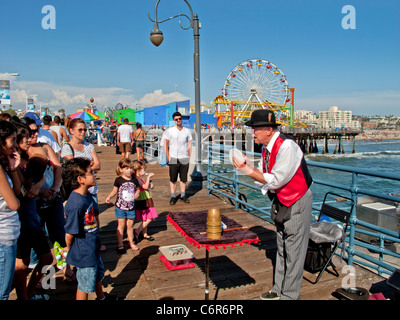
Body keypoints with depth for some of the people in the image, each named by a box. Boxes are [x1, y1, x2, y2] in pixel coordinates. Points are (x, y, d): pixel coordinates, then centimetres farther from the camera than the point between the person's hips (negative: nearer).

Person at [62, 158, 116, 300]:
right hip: (84, 254, -9)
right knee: (85, 284, 11)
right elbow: (70, 233, -24)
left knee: (98, 273, 30)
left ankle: (101, 297, 54)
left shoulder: (86, 196, -1)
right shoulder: (75, 203, -32)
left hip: (92, 248, 10)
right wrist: (69, 249, -6)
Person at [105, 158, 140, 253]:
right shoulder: (119, 180, -8)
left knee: (130, 225, 12)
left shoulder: (134, 180, 0)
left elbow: (137, 189, 14)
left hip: (131, 207, 2)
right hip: (120, 207, -2)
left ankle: (131, 242, 29)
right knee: (121, 225, 8)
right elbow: (114, 191, 2)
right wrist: (109, 197, -14)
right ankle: (120, 245, 20)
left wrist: (137, 193, -7)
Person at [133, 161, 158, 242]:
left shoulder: (142, 178, 11)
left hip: (147, 200, 9)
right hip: (142, 201, -9)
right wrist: (148, 177, -21)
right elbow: (145, 187, -27)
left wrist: (149, 178, 1)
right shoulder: (137, 179, -18)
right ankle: (137, 232, 2)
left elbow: (152, 186, 14)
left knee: (145, 219, 15)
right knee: (148, 219, -6)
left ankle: (145, 234, 25)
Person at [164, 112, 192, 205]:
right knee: (173, 179, 2)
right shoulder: (170, 131, 0)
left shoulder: (187, 131, 7)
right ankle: (173, 196, 10)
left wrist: (189, 157, 5)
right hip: (173, 159, -2)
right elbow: (165, 144, 3)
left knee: (183, 178, 7)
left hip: (184, 159, 2)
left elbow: (189, 145, 11)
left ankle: (183, 195, 19)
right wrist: (168, 157, -3)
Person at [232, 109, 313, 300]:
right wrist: (249, 165, -9)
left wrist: (249, 171, -22)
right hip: (281, 202, 9)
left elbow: (275, 181, -26)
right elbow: (265, 176, 5)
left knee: (293, 251, 1)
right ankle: (279, 289, 31)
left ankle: (289, 295, 15)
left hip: (297, 202, -9)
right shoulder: (267, 147, 2)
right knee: (281, 248, 17)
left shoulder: (286, 147, -26)